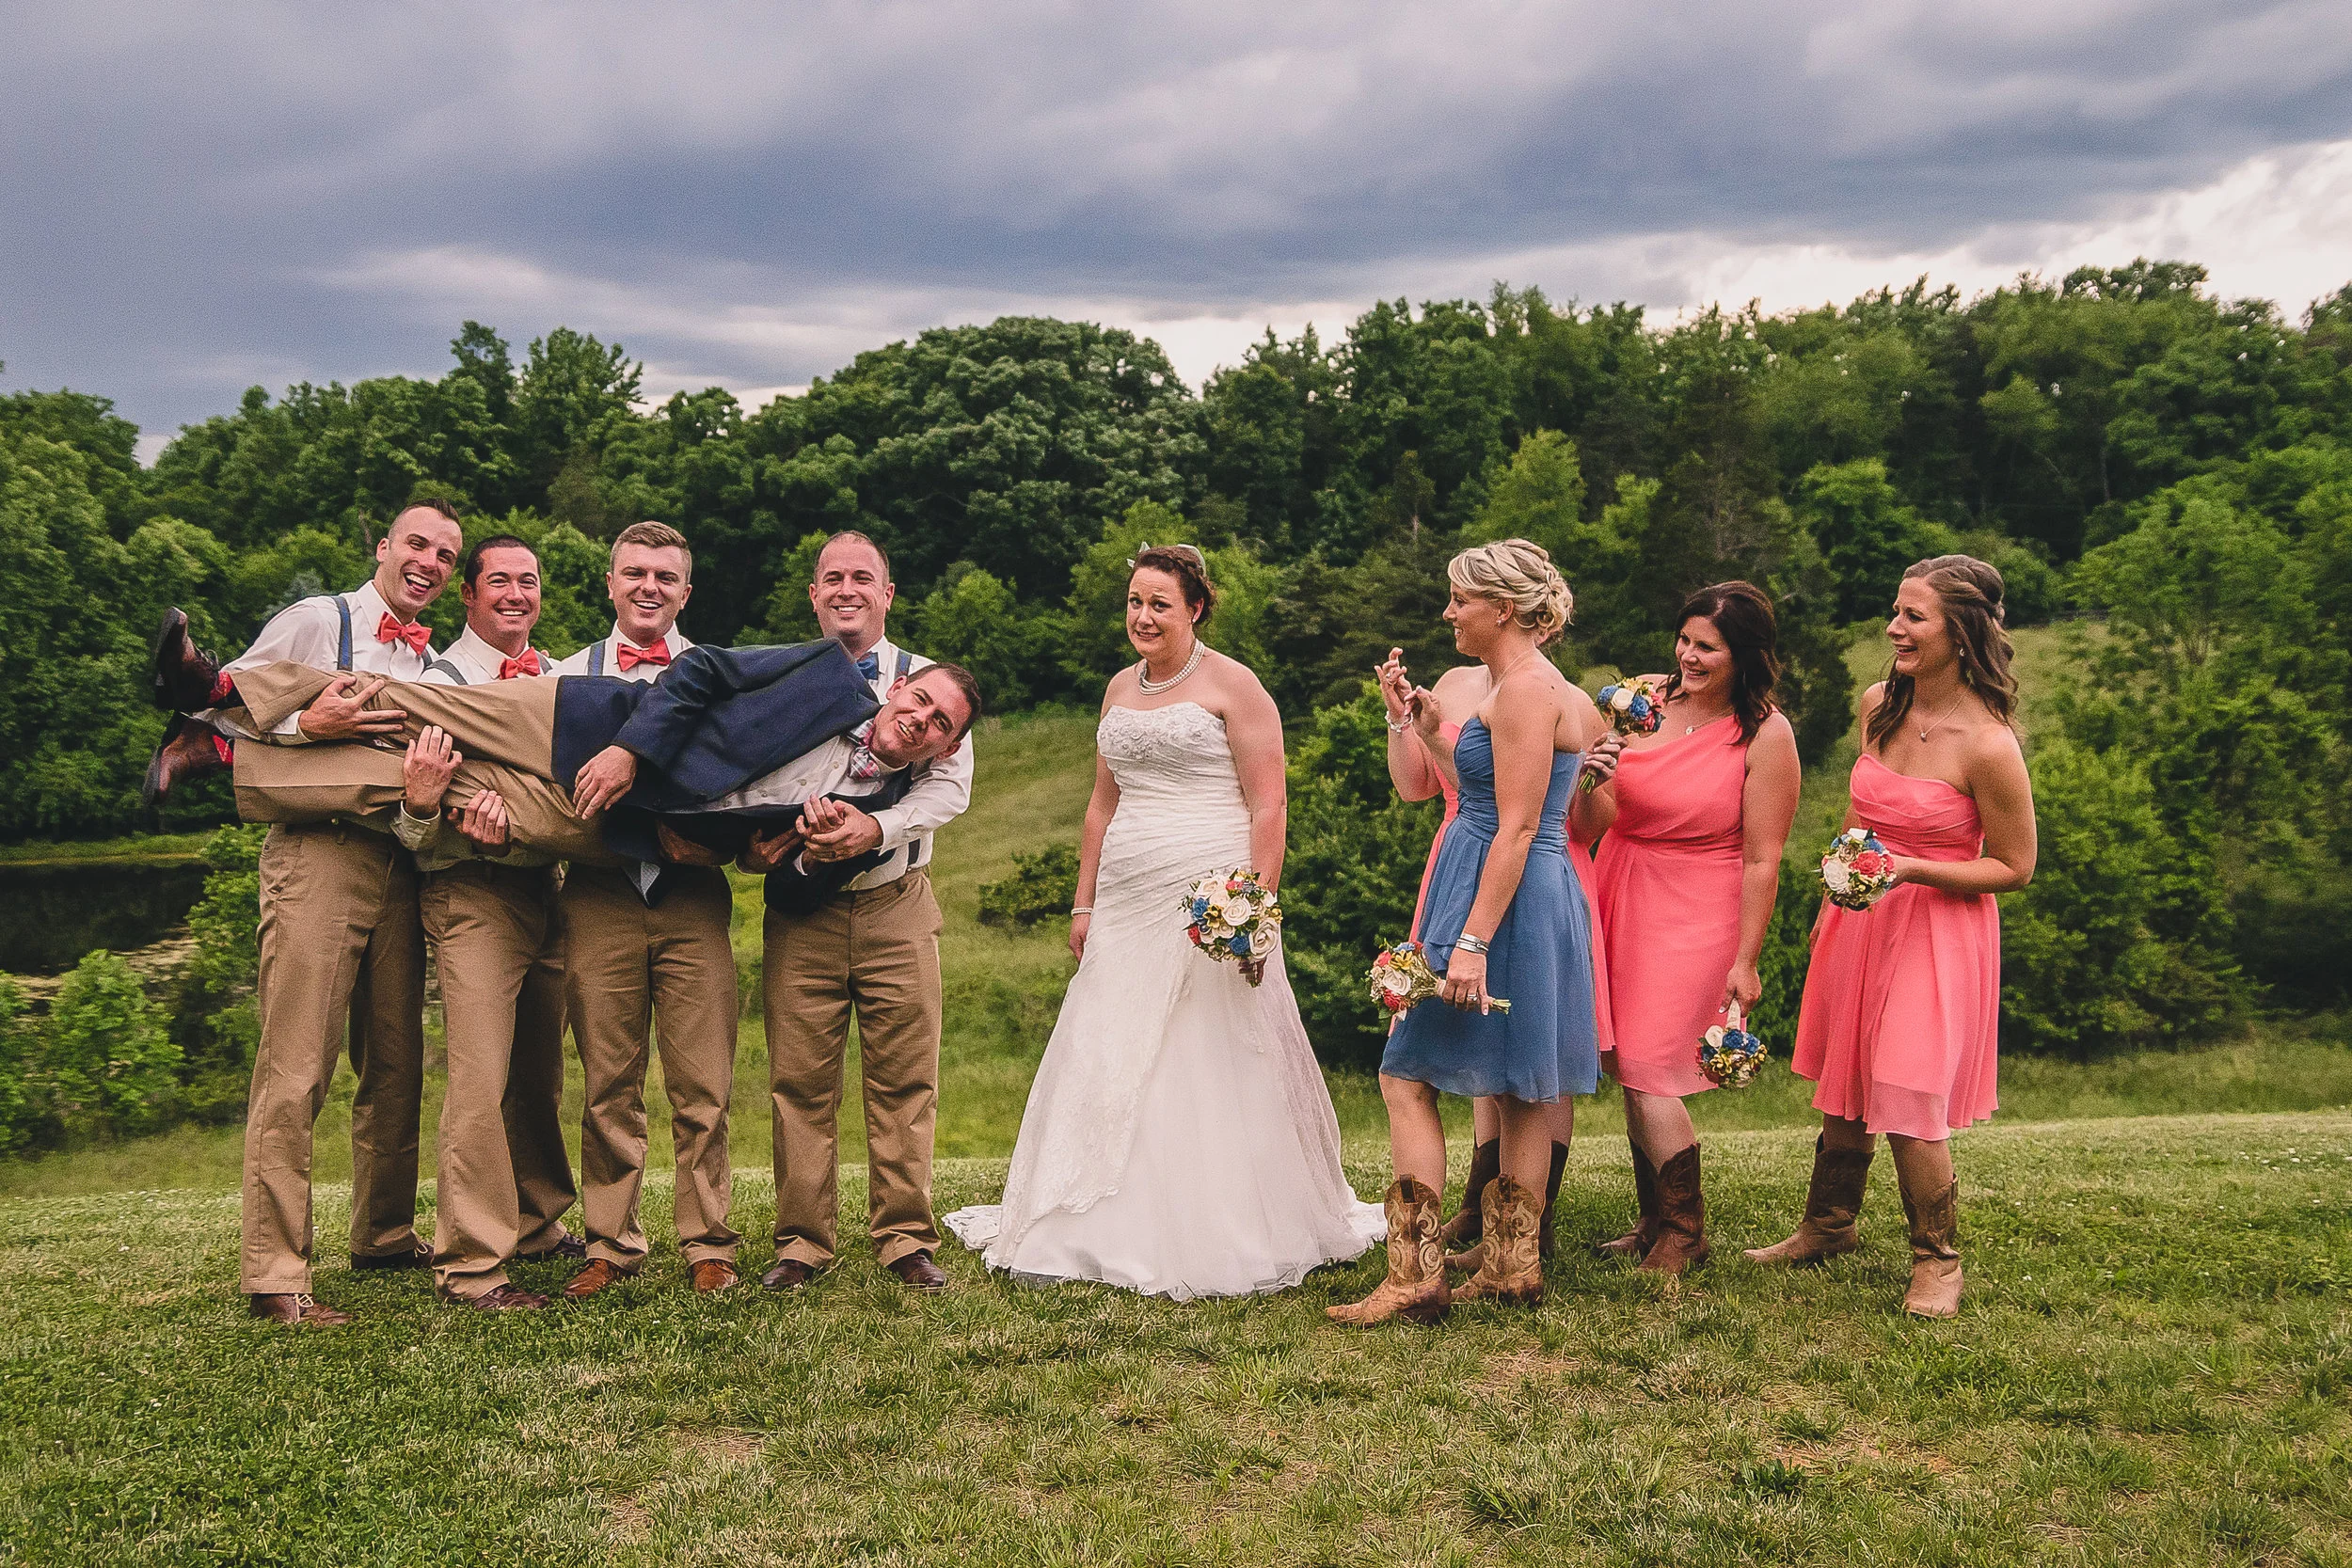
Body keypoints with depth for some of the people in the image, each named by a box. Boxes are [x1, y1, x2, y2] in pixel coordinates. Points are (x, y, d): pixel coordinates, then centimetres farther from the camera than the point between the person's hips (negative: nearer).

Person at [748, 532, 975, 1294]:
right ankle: (802, 1241, 12)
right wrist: (751, 846, -12)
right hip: (799, 911, 1)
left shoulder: (926, 680, 8)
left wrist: (878, 827, -20)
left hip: (896, 905, 0)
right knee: (798, 1082, 1)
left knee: (905, 1080, 2)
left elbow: (950, 784, -4)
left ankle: (906, 1238, 13)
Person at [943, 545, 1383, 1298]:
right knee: (1110, 1068, 6)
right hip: (1126, 910, 7)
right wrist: (1083, 904, 15)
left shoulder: (1231, 684, -4)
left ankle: (1229, 1241, 8)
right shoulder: (1120, 688, 16)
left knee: (1215, 1070, -3)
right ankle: (1117, 1232, 16)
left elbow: (1268, 806, -9)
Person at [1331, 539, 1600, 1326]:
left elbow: (1517, 827, -21)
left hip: (1502, 900, -11)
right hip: (1541, 899, 11)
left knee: (1408, 1078, -6)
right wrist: (1437, 735, 23)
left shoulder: (1523, 690, -15)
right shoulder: (1536, 687, 16)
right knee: (1521, 1091, 12)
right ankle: (1514, 1266, 19)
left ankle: (1416, 1275, -5)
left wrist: (1471, 941, -24)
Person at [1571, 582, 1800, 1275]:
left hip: (1696, 913, -5)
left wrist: (1745, 963, -11)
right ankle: (1654, 1223, 25)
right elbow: (1592, 825, 3)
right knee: (1631, 1071, 9)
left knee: (1650, 1074, -7)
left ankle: (1686, 1232, 14)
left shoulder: (1766, 736, -12)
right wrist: (1594, 781, -18)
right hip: (1621, 896, 5)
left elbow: (1761, 861, -11)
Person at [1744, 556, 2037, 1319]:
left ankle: (1937, 1261, 18)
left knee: (1908, 1106, -5)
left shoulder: (1987, 745, -21)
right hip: (1859, 919, 6)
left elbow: (2014, 868, -12)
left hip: (1937, 930, -6)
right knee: (1843, 1089, 17)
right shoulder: (1878, 705, -1)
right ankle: (1828, 1227, 37)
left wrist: (1911, 870, -23)